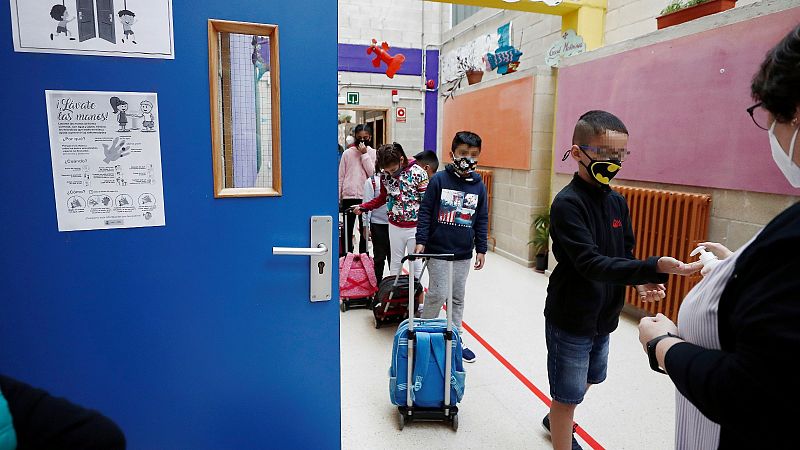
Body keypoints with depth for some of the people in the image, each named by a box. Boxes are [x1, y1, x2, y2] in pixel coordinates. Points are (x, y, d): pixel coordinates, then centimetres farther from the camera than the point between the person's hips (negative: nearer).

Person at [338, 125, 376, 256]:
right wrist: (338, 198, 3)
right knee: (347, 231, 7)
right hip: (348, 197, 1)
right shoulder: (347, 153, 4)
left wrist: (364, 154, -12)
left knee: (364, 231, 9)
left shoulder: (373, 153, 3)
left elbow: (373, 173, -11)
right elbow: (340, 177, 6)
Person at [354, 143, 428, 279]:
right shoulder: (385, 175, -3)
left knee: (415, 263, 6)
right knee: (395, 262, 14)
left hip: (415, 227, -4)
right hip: (395, 226, 4)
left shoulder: (418, 173, -15)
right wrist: (363, 207, 4)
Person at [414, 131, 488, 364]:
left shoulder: (479, 185, 4)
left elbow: (482, 220, 9)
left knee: (458, 298, 13)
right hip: (438, 250, -4)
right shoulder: (439, 179, -7)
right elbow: (425, 211, -5)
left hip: (463, 254, 4)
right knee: (438, 294, -4)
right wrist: (421, 240, -10)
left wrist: (481, 249, 8)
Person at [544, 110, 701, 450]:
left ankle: (555, 419, 52)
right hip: (570, 317, -8)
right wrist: (654, 267, -39)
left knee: (588, 379, 26)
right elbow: (591, 263, -30)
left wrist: (641, 281, -11)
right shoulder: (567, 203, -21)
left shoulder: (617, 202, 2)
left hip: (603, 317, 8)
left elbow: (624, 254, 9)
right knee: (567, 394, 7)